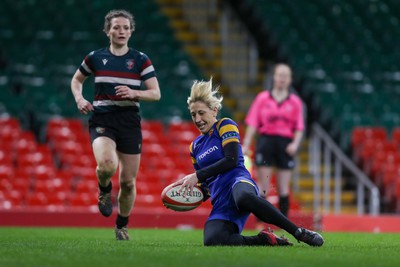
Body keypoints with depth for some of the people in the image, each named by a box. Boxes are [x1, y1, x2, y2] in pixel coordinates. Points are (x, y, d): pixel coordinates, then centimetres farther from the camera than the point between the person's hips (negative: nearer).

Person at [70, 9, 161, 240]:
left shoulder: (141, 60, 2)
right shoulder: (95, 58, 4)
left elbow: (156, 93, -1)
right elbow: (77, 80, 21)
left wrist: (134, 93, -20)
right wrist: (79, 99, 1)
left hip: (130, 123, 1)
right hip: (102, 121, -1)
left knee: (128, 182, 3)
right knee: (107, 165, -31)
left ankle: (122, 226, 27)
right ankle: (105, 190, 6)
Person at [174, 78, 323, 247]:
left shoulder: (225, 126, 9)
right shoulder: (195, 146, 26)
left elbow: (231, 160, -6)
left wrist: (197, 175, -8)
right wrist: (188, 190, 9)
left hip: (237, 182, -5)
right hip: (220, 202, 5)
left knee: (244, 197, -48)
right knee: (212, 241, -32)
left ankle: (300, 233, -37)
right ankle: (264, 240, -14)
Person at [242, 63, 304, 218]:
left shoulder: (295, 102, 9)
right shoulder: (262, 98, 7)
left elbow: (299, 128, 6)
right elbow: (252, 124, 4)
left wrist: (295, 143, -11)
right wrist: (246, 145, -3)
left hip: (285, 144, 1)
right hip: (266, 140, -1)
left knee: (283, 188, 2)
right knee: (262, 186, -3)